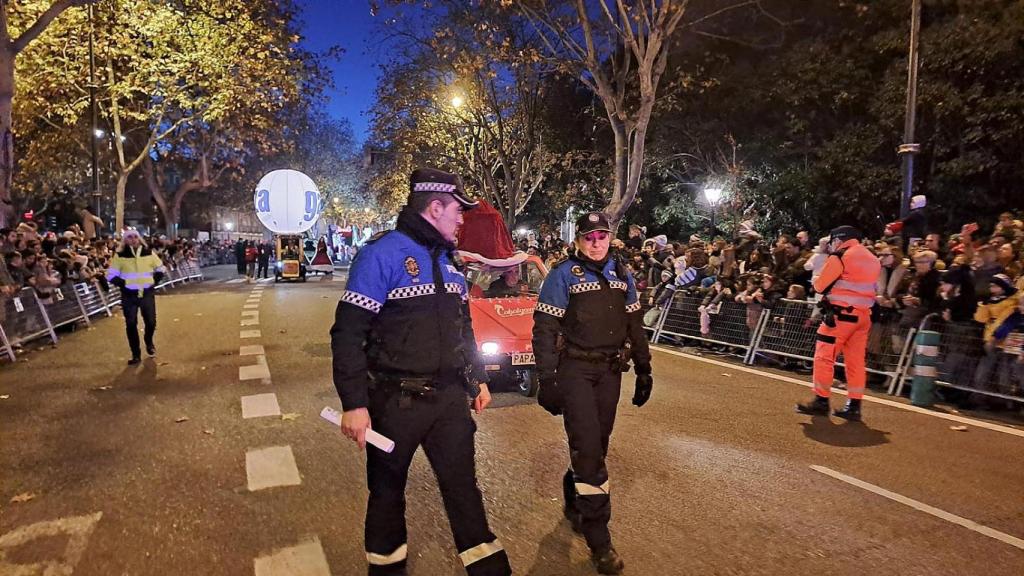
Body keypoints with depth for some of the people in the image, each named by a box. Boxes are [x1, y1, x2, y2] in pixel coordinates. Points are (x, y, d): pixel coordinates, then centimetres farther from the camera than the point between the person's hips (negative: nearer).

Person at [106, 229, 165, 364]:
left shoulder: (148, 253, 2)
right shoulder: (120, 255, -4)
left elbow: (160, 268, 15)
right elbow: (111, 275, 0)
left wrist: (154, 281, 5)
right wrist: (123, 284, -8)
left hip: (147, 293, 1)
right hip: (129, 295, -1)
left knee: (151, 322, 4)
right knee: (131, 324, 1)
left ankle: (149, 343, 35)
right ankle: (136, 354, 10)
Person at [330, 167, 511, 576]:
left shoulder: (448, 260, 10)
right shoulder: (383, 254, -14)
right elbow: (348, 333, -16)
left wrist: (478, 378, 17)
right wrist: (354, 403, -18)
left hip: (450, 397, 6)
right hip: (397, 401, -5)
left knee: (463, 482, 13)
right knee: (388, 488, 14)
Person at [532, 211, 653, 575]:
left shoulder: (621, 276, 9)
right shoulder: (563, 275, -7)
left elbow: (634, 326, 14)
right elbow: (544, 329, -9)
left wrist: (644, 370, 13)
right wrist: (547, 380, -13)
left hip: (610, 371, 5)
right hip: (575, 370, -5)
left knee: (596, 444, 14)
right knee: (588, 448, -6)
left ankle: (574, 503, 38)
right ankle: (599, 540, 3)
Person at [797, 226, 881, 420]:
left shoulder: (841, 256, -8)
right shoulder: (873, 259, 17)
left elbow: (820, 286, -6)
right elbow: (862, 286, 21)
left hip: (841, 313, -8)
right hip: (864, 315, 8)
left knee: (824, 356, -2)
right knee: (856, 361, 8)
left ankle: (821, 401, -1)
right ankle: (854, 406, 9)